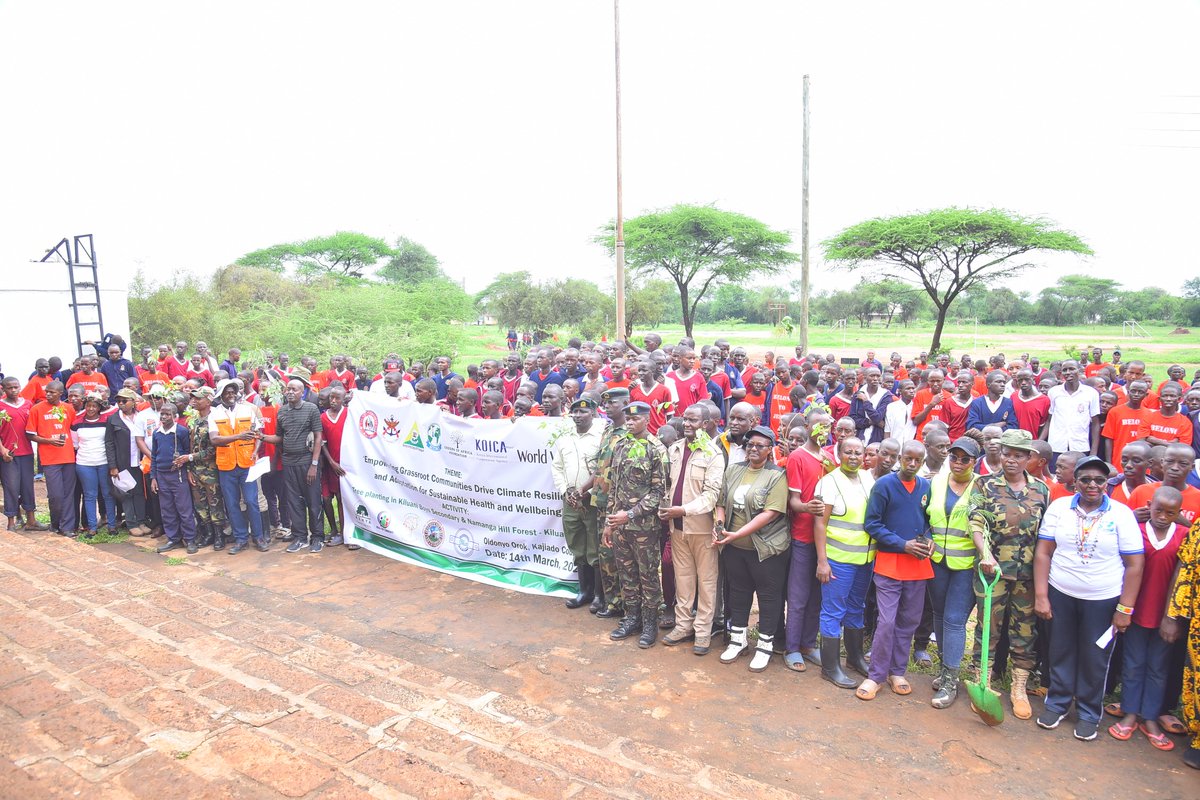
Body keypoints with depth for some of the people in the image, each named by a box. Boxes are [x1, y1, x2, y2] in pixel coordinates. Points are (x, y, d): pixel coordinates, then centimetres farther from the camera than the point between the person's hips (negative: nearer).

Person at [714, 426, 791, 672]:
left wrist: (737, 534, -23)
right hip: (734, 548, 5)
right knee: (738, 592, 17)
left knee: (768, 595, 8)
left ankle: (765, 645, 25)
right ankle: (738, 639, 34)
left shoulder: (776, 476, -11)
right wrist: (718, 524, -12)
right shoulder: (733, 470, 5)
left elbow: (771, 513, -20)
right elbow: (721, 502, 8)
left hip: (766, 548, -5)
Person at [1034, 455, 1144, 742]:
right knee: (1061, 652, 13)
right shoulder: (1058, 507, -2)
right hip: (1060, 594, 1)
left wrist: (1125, 609, -6)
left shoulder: (1122, 514, -6)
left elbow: (1135, 564, -4)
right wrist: (1040, 596, -4)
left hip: (1103, 600, -1)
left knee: (1095, 659, 10)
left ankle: (1089, 713, 28)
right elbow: (1043, 553, -1)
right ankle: (1057, 703, 30)